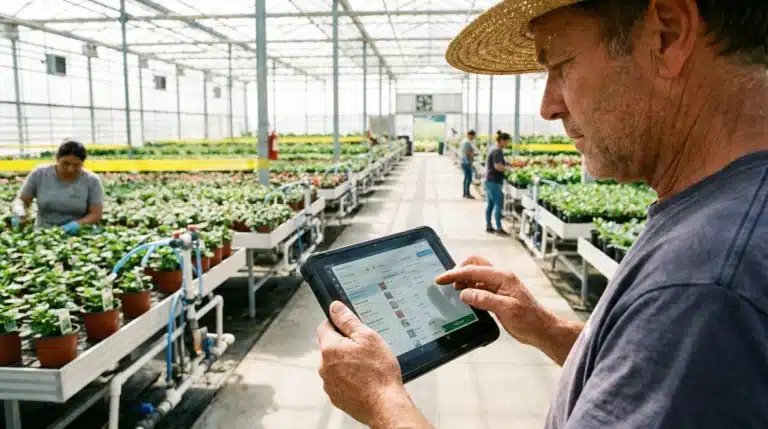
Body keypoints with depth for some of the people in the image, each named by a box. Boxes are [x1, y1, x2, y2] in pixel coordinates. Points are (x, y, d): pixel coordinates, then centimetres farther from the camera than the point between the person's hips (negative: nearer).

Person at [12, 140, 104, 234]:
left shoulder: (92, 181, -6)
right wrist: (19, 212, -14)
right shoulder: (39, 174, 0)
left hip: (76, 237, -1)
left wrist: (78, 224, -25)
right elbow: (22, 200, 8)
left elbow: (96, 214, -8)